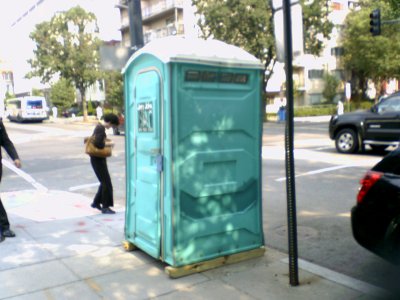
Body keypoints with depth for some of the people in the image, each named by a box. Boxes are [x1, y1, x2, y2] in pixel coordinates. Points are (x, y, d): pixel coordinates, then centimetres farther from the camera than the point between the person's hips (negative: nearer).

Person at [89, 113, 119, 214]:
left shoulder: (99, 127, 13)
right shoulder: (101, 128, -17)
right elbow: (98, 144, -28)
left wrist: (106, 142, 12)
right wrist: (108, 143, -13)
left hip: (100, 159, 10)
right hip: (98, 159, -10)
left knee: (104, 182, 17)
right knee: (107, 183, -6)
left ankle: (96, 202, 27)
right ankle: (105, 207, 0)